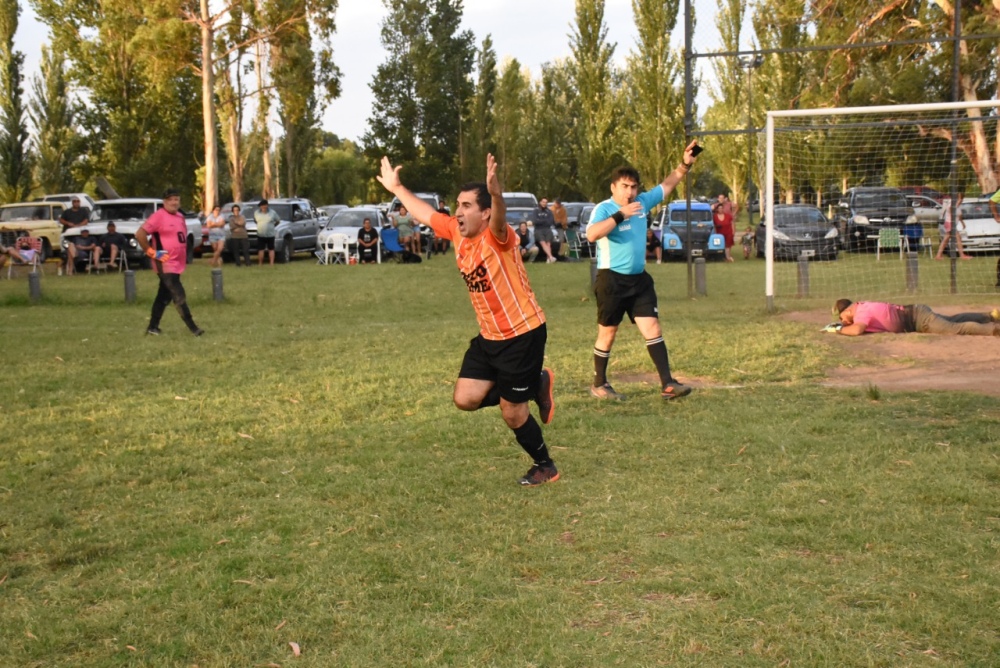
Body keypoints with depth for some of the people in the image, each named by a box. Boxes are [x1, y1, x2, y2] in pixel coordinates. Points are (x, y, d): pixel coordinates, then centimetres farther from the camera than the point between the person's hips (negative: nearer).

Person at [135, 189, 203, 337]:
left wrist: (184, 257, 18)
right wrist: (151, 252, -16)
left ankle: (153, 327, 22)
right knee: (179, 296, -10)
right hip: (166, 264, -9)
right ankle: (193, 327, -9)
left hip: (177, 264, 9)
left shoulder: (180, 216, 12)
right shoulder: (159, 216, -13)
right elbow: (140, 234, -17)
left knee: (164, 296, 13)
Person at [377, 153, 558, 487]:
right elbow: (425, 213, 19)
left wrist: (495, 193, -66)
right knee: (465, 399, 3)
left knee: (512, 413, 0)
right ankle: (536, 386, 22)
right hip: (489, 336, 8)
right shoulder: (457, 232, 1)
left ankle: (546, 467, 26)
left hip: (523, 333, -8)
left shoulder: (497, 237, -21)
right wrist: (397, 188, 27)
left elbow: (499, 218, -45)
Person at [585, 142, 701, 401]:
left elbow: (667, 185, 20)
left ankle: (667, 384, -4)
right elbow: (591, 234, -31)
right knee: (607, 333, 5)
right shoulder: (604, 209, -12)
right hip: (612, 280, -6)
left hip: (639, 279, 6)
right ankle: (599, 385, 19)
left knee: (652, 328, -2)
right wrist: (620, 215, -33)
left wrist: (685, 165, 8)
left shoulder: (642, 202, 7)